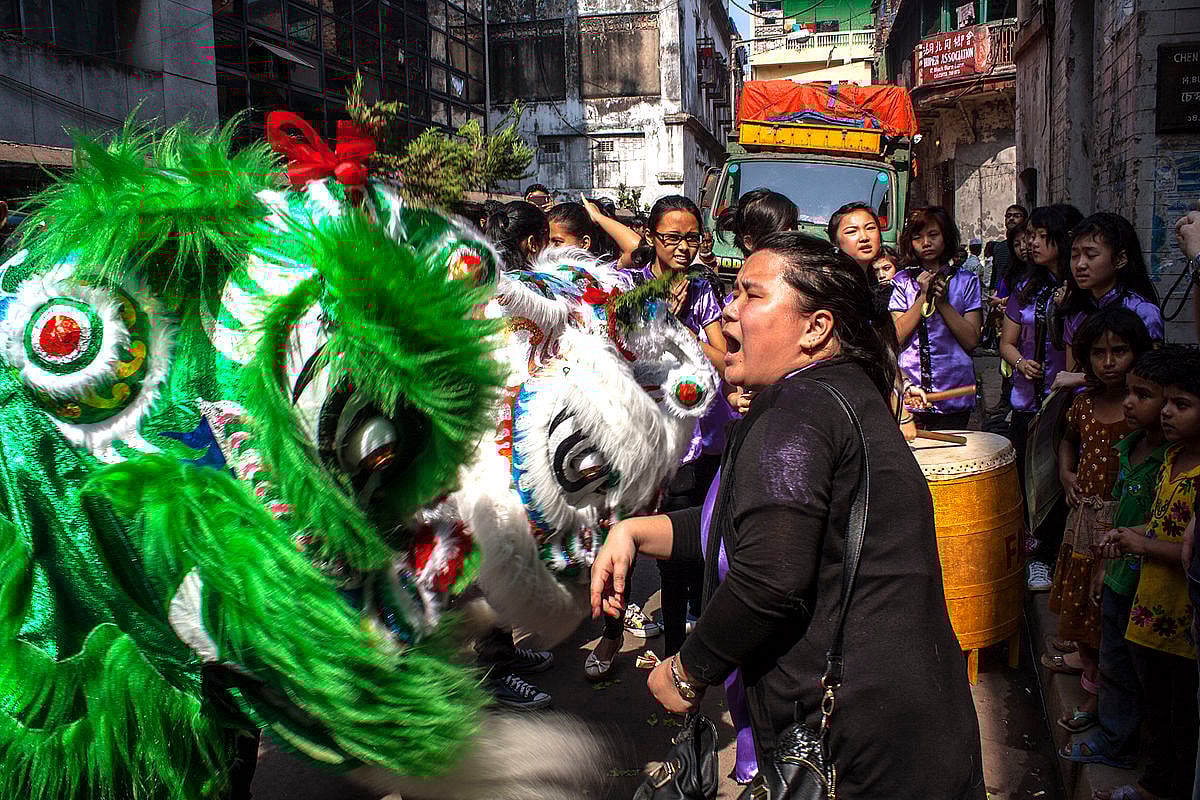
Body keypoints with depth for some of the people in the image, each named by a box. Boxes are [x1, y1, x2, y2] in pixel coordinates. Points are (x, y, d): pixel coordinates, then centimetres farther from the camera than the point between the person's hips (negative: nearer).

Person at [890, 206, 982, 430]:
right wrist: (923, 296, -9)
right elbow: (896, 337, -4)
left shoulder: (966, 281, 6)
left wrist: (942, 301, -9)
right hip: (908, 393, 0)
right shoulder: (902, 280, 6)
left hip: (954, 393, 0)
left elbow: (971, 341, -2)